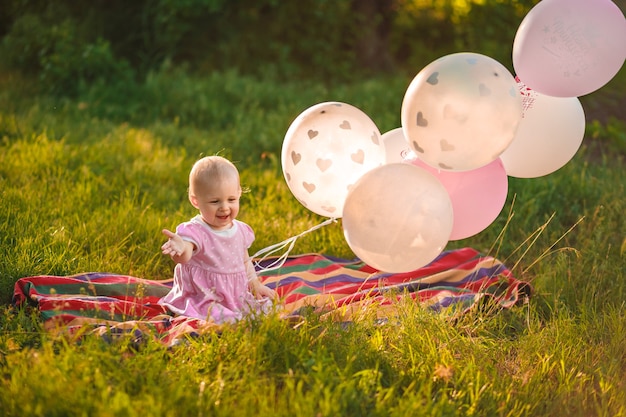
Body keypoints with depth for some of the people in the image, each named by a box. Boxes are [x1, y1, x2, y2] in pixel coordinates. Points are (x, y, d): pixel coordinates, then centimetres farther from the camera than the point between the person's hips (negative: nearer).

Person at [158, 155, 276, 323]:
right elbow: (184, 257, -39)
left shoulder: (240, 230, 5)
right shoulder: (195, 232, -17)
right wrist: (180, 249, -61)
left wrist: (255, 285, 11)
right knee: (229, 320, -31)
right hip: (203, 300, -7)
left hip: (238, 296, 7)